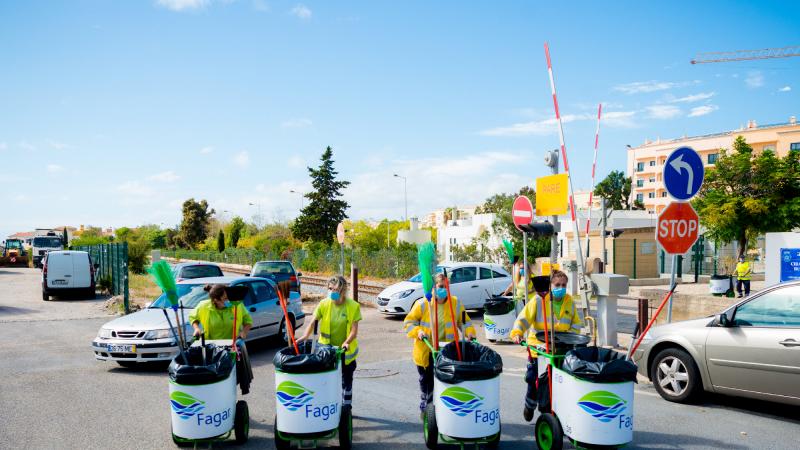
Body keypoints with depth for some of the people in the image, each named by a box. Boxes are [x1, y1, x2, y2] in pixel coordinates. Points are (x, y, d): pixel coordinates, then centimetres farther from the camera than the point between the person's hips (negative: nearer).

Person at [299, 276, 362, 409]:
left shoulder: (353, 306, -12)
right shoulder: (324, 304, -7)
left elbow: (354, 329, -14)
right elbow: (313, 322, -14)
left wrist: (347, 342, -31)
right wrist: (305, 336, -31)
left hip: (346, 351, -1)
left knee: (346, 381, 13)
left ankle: (346, 408, 30)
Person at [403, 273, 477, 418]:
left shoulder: (456, 303, -3)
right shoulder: (422, 304, -11)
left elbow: (465, 321, 8)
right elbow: (408, 323, -6)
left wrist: (470, 332, -9)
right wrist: (418, 331, -23)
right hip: (426, 351, -1)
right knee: (426, 380, 16)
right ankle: (425, 406, 35)